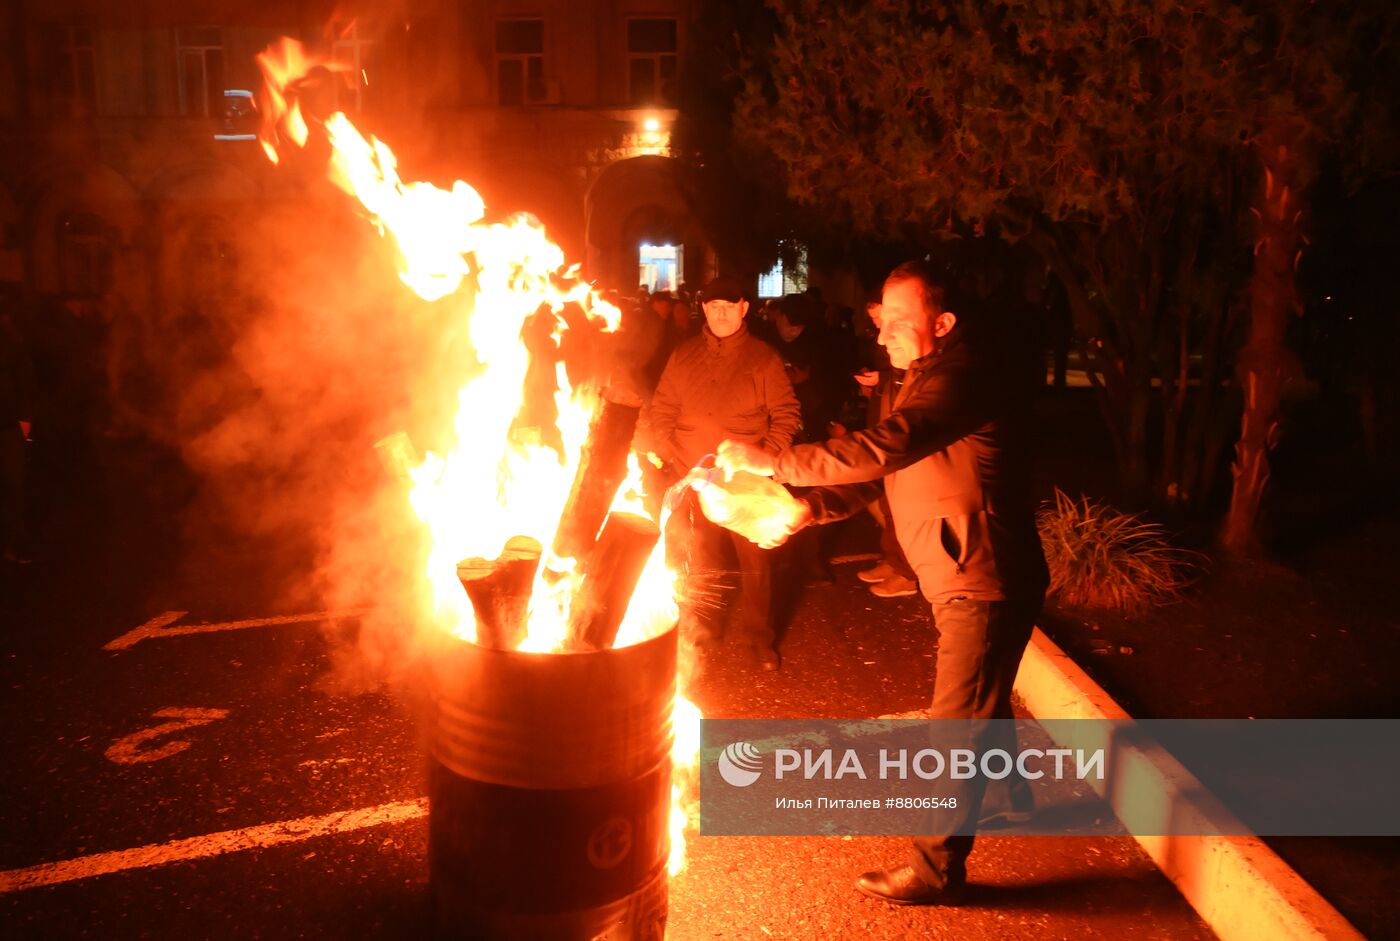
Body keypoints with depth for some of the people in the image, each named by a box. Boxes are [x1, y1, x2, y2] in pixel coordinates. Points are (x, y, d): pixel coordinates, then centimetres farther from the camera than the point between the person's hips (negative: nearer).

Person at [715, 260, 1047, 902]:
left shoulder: (959, 380, -22)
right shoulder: (926, 382, 12)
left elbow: (877, 450, -35)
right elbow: (875, 477, 9)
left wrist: (769, 461, -29)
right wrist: (802, 510, -5)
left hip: (984, 584, -10)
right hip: (965, 580, 10)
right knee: (982, 707, 27)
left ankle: (936, 871, 13)